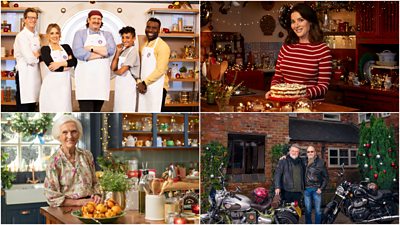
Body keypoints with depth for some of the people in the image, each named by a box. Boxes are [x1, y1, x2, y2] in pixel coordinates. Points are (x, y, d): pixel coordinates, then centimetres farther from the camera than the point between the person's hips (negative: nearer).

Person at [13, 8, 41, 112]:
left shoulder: (36, 35, 14)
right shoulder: (21, 36, -12)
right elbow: (30, 59, -17)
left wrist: (36, 54, -1)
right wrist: (39, 53, 0)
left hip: (35, 75, 8)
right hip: (25, 75, -8)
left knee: (32, 107, 12)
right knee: (23, 108, -4)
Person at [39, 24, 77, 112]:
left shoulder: (66, 47, 16)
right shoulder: (45, 49, 5)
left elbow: (74, 61, -2)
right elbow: (50, 65, -11)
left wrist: (61, 63, -16)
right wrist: (67, 63, -3)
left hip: (64, 84, 3)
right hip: (51, 84, -3)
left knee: (64, 110, -2)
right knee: (50, 111, -4)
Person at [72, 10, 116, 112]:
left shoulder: (107, 35, 17)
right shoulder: (80, 33, 8)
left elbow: (111, 50, -3)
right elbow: (78, 52, -10)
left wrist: (91, 48, -6)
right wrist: (102, 53, -6)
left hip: (102, 77, 4)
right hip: (85, 76, -4)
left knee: (97, 111, 6)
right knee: (86, 112, -12)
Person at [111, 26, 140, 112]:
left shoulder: (133, 51, -14)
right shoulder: (123, 50, 10)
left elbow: (121, 71, -18)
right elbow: (113, 67, 4)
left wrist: (115, 71, 4)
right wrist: (117, 52, -2)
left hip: (129, 87, -9)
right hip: (120, 87, 9)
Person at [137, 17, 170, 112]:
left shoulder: (162, 46, -11)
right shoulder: (144, 46, 16)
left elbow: (160, 70, -18)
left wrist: (145, 83, -16)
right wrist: (140, 83, 2)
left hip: (157, 88, -8)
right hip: (144, 87, 8)